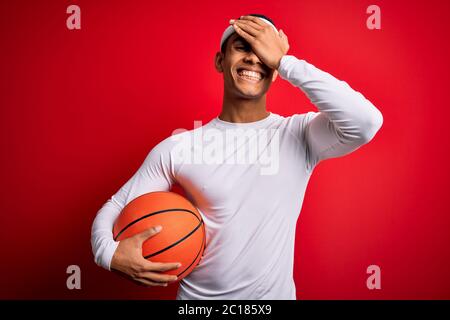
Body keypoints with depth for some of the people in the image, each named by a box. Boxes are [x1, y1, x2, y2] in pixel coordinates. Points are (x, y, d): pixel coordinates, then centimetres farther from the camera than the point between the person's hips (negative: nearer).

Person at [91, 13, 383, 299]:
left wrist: (283, 60, -25)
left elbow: (366, 123, -30)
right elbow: (116, 207, -3)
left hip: (276, 295, 0)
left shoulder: (300, 135, -12)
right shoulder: (177, 148, -11)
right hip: (196, 297, 1)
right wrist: (109, 253, -25)